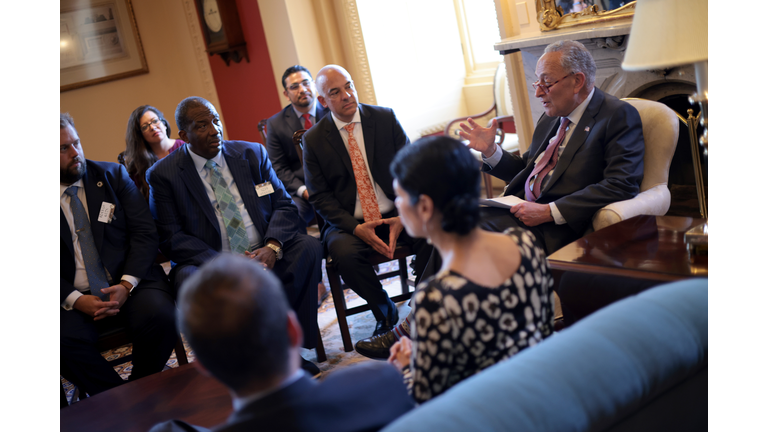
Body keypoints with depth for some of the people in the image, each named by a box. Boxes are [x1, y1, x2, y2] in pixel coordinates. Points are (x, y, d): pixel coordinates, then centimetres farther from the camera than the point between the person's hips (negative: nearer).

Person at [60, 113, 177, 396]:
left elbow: (145, 232, 1)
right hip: (75, 297, 0)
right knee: (63, 339, -31)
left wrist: (126, 285, -14)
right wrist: (75, 300, -14)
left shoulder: (113, 176, 6)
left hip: (130, 283, 0)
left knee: (162, 317, -30)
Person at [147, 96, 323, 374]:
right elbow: (171, 238, -6)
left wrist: (272, 247, -16)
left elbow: (284, 205, 6)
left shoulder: (252, 154, 8)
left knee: (309, 247, -23)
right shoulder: (163, 175, -1)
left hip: (264, 257, 3)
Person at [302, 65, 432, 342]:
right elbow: (320, 196, -1)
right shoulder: (314, 140, 0)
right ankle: (385, 313, -5)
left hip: (396, 215, 1)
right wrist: (356, 228, -17)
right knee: (344, 253, -33)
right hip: (348, 222, 0)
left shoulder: (386, 118, 3)